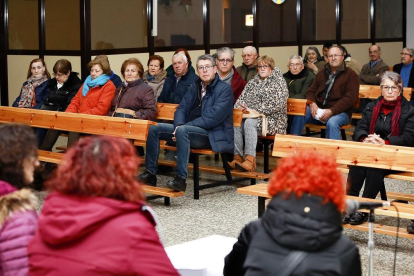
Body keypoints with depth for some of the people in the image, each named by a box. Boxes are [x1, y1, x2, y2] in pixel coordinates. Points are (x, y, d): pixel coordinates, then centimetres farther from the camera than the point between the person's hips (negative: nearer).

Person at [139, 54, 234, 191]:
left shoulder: (225, 89, -7)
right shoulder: (194, 88, 16)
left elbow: (212, 118, -17)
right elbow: (181, 109, 12)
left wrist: (181, 127, -19)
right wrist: (178, 125, -13)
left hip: (213, 136, -8)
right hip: (189, 131, 8)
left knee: (182, 130, -35)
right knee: (154, 128, -2)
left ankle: (181, 179, -35)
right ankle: (150, 174, -2)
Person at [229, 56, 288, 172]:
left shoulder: (278, 83, 3)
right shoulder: (252, 83, 22)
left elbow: (278, 104, -11)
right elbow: (241, 99, 20)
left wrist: (254, 110, -16)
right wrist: (240, 107, -7)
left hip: (272, 120, -5)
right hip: (250, 116, 6)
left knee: (249, 122, -36)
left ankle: (250, 161, -43)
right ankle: (237, 157, -30)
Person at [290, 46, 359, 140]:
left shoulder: (351, 75, 2)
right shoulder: (322, 74, 20)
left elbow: (350, 97, -9)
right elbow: (311, 91, 17)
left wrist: (331, 111, -21)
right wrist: (312, 103, -8)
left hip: (340, 112, -4)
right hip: (318, 110, 5)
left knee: (332, 122, -38)